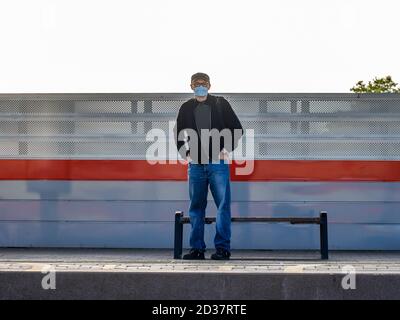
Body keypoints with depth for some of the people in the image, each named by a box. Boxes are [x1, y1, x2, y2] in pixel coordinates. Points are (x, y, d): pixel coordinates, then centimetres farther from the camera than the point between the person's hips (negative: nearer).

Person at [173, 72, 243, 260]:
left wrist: (227, 150, -2)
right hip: (195, 165, 3)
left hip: (218, 163, -3)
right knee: (196, 207, 5)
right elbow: (178, 133, 21)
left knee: (223, 206, -5)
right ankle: (197, 248, 12)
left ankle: (222, 248, 1)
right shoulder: (186, 108, 11)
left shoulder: (221, 104, 4)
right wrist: (185, 153, 9)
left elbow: (238, 129, 6)